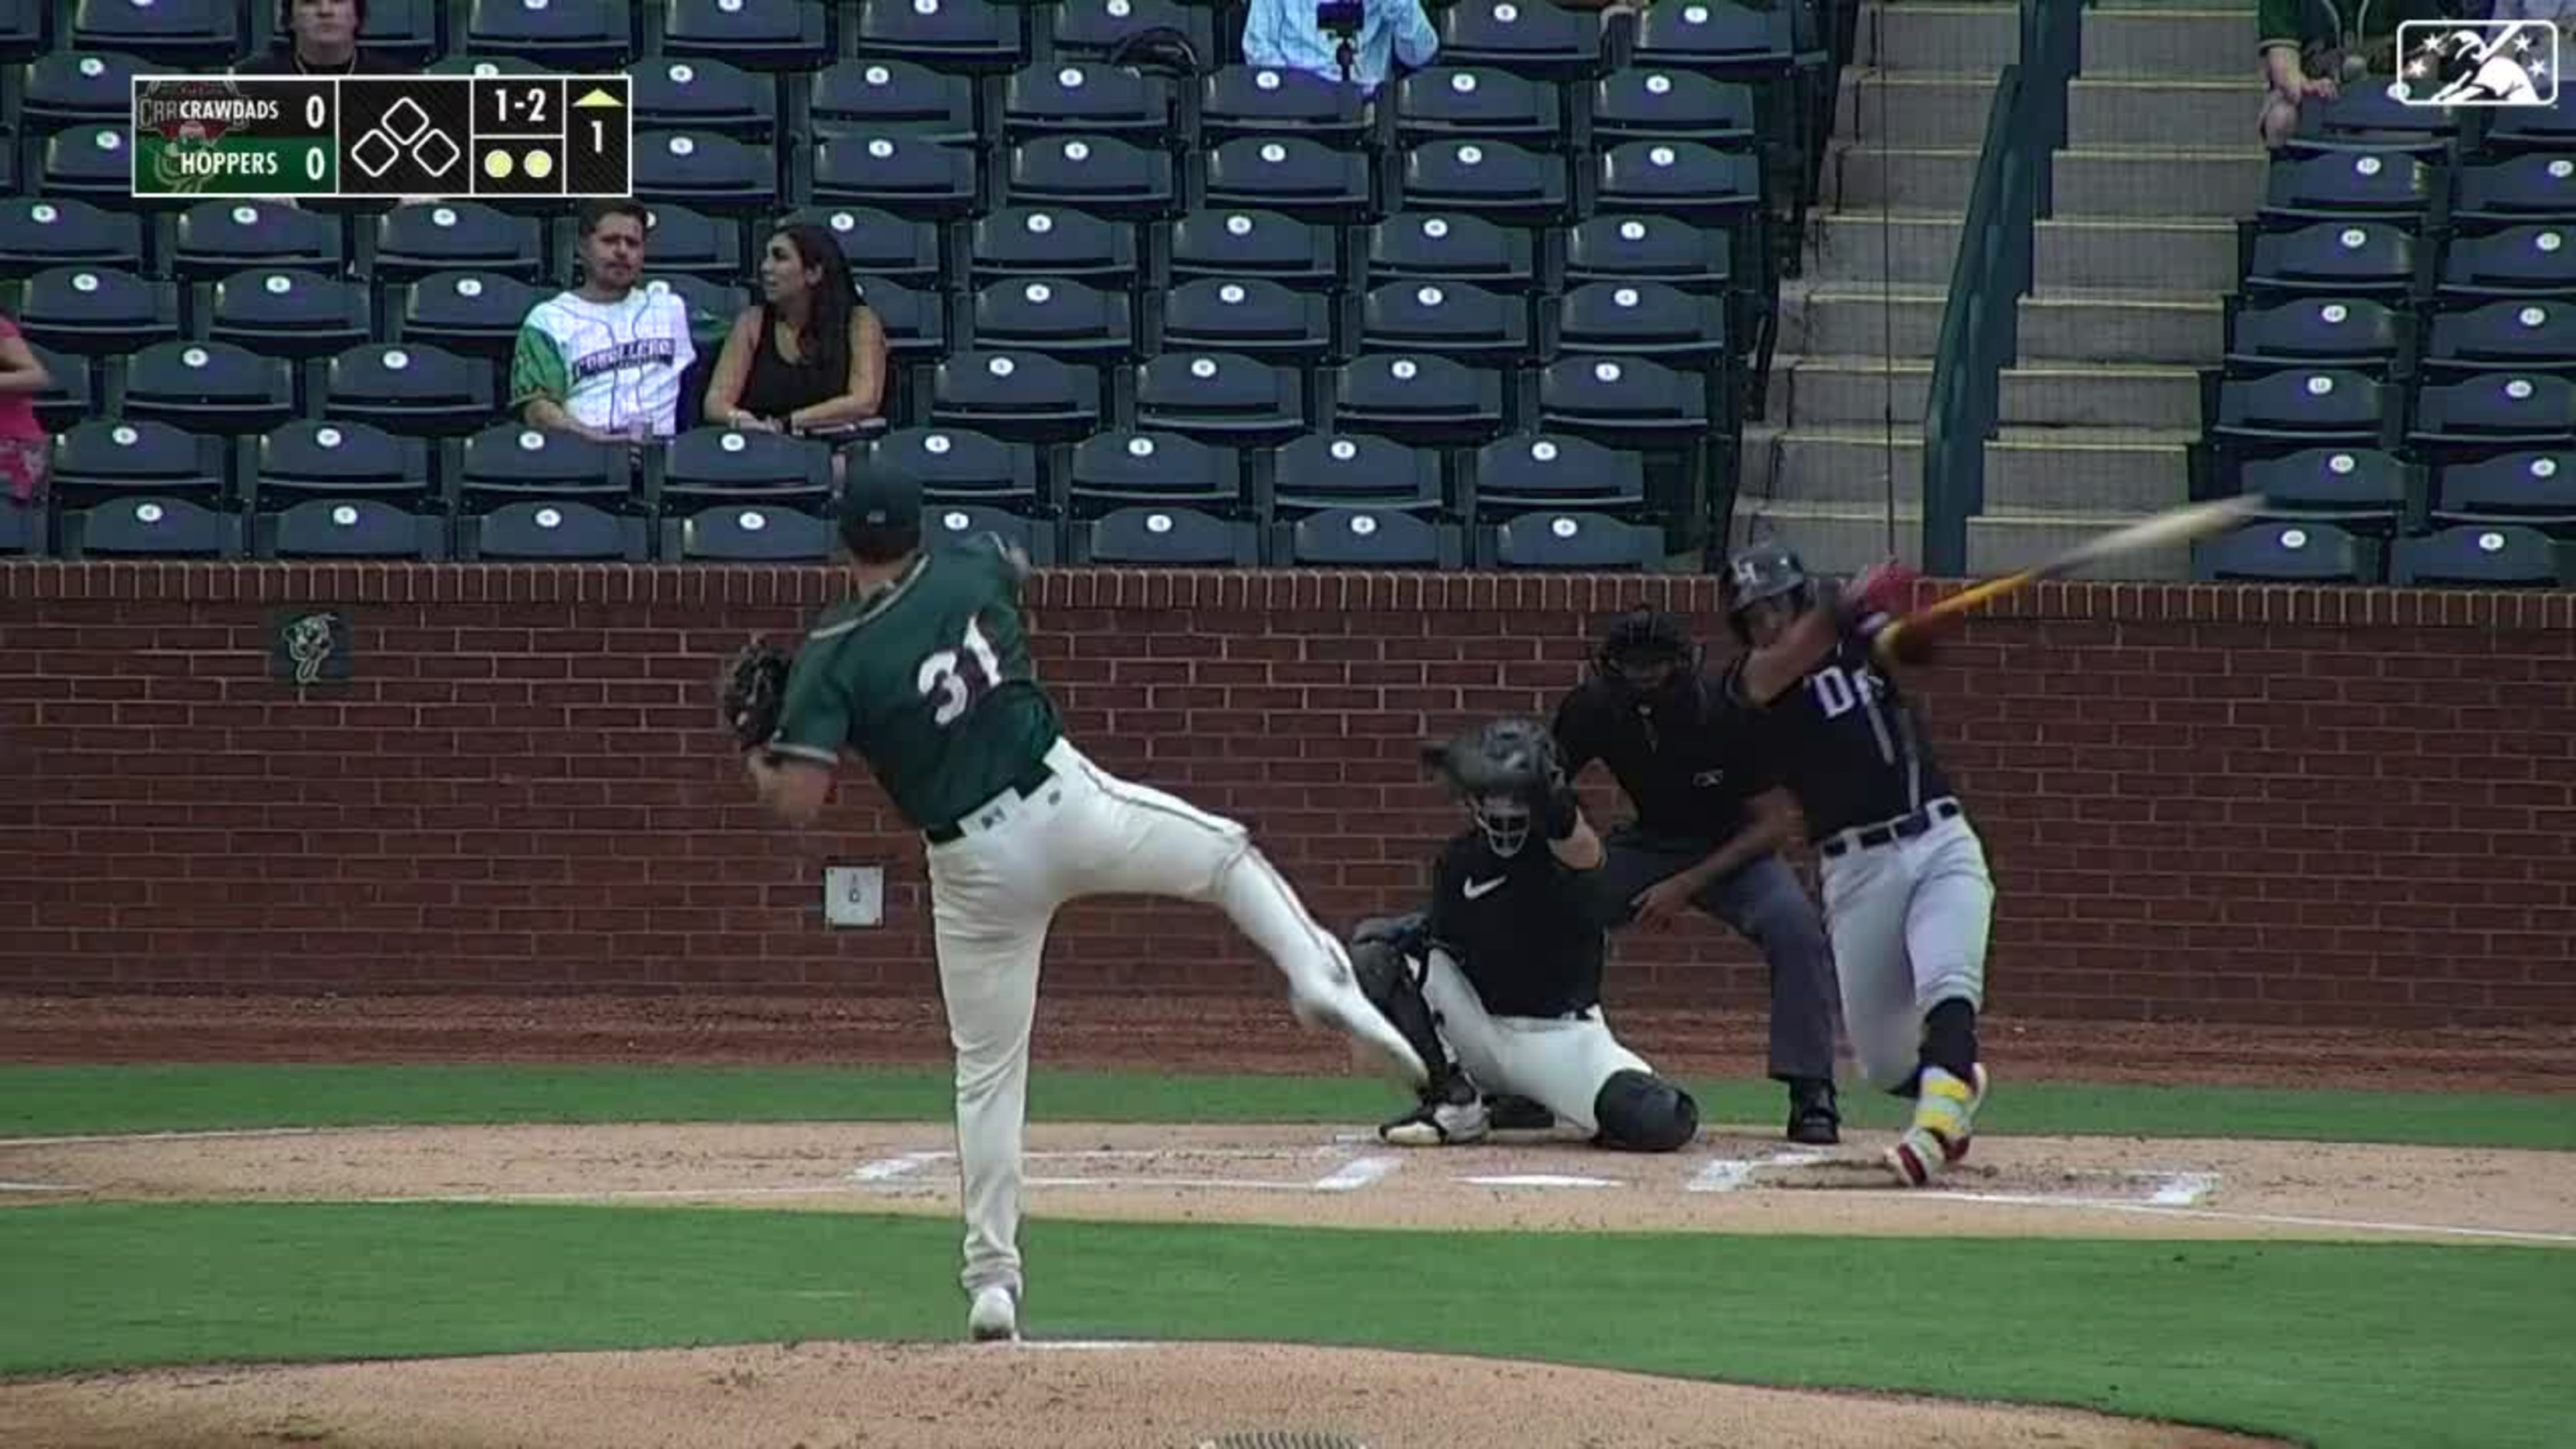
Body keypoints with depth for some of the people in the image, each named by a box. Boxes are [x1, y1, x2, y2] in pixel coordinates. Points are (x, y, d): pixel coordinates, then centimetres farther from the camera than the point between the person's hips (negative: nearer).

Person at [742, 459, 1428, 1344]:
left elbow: (798, 805, -15)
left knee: (987, 1070, 12)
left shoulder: (830, 658, -8)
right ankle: (1321, 981, -2)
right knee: (1226, 853, 25)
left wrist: (757, 764, 5)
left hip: (972, 864, -1)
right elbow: (1016, 562, 29)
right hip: (1067, 802, 1)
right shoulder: (972, 571, 1)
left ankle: (993, 1276, 11)